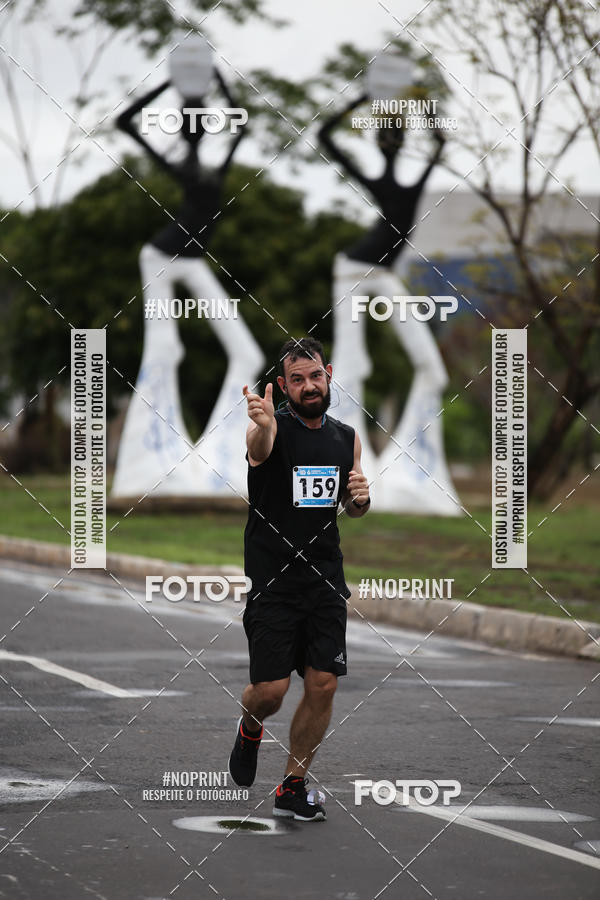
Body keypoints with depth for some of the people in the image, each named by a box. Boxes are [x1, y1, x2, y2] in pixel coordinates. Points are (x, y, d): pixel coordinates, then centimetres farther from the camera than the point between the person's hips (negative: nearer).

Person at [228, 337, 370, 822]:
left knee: (323, 686, 1)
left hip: (325, 579, 5)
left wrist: (361, 498, -4)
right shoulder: (274, 427, -10)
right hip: (271, 578, -5)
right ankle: (250, 728, 31)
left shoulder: (347, 437, 8)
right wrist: (261, 426, -62)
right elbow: (260, 447, -37)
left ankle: (292, 788, 16)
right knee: (271, 690, -6)